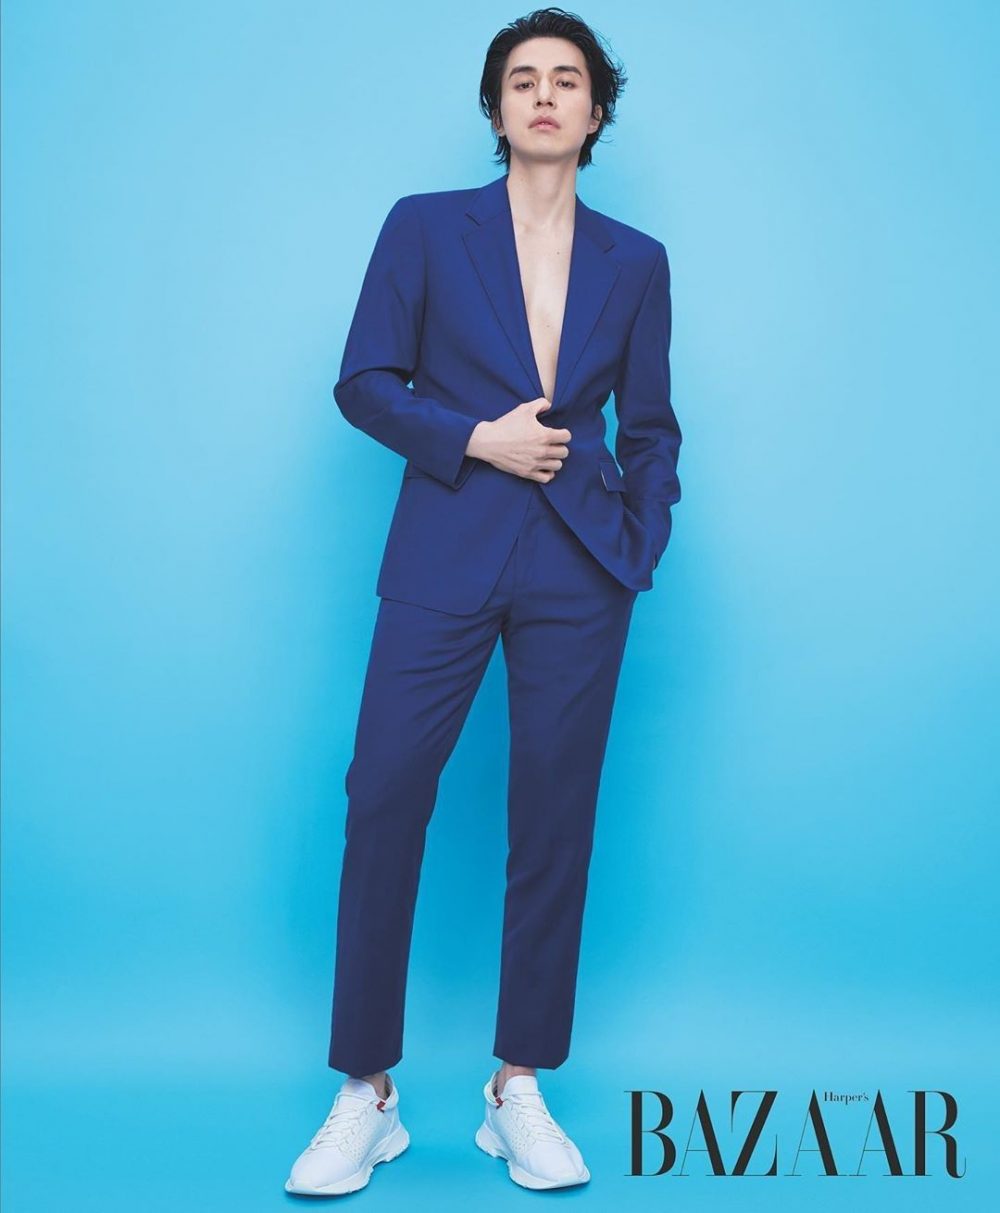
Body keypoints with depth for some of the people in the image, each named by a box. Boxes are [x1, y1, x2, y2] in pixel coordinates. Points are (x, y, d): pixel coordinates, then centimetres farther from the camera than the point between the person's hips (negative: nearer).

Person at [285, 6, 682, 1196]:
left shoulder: (635, 262, 10)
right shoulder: (425, 227, 5)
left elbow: (649, 427, 14)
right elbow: (364, 383, 2)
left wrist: (642, 546, 2)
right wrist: (474, 438, -10)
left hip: (578, 574, 2)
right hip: (445, 560, -1)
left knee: (555, 821, 3)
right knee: (383, 800, -5)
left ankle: (519, 1092, 17)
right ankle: (366, 1096, 10)